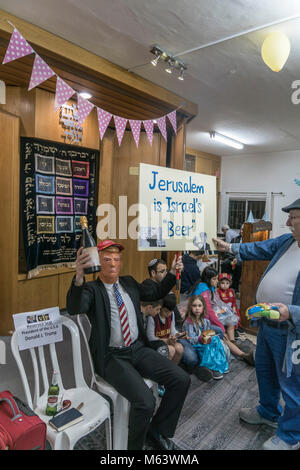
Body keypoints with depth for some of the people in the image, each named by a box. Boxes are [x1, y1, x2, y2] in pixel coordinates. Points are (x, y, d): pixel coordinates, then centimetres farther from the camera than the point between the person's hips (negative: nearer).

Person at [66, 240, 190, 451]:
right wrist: (79, 277, -49)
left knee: (182, 380, -7)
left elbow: (155, 293, 23)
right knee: (145, 401, -25)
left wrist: (172, 272, 9)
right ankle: (134, 445, 8)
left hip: (138, 348, 6)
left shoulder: (129, 283, 9)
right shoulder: (92, 289, -9)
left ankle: (157, 431, 16)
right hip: (112, 356, -6)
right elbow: (74, 308, -31)